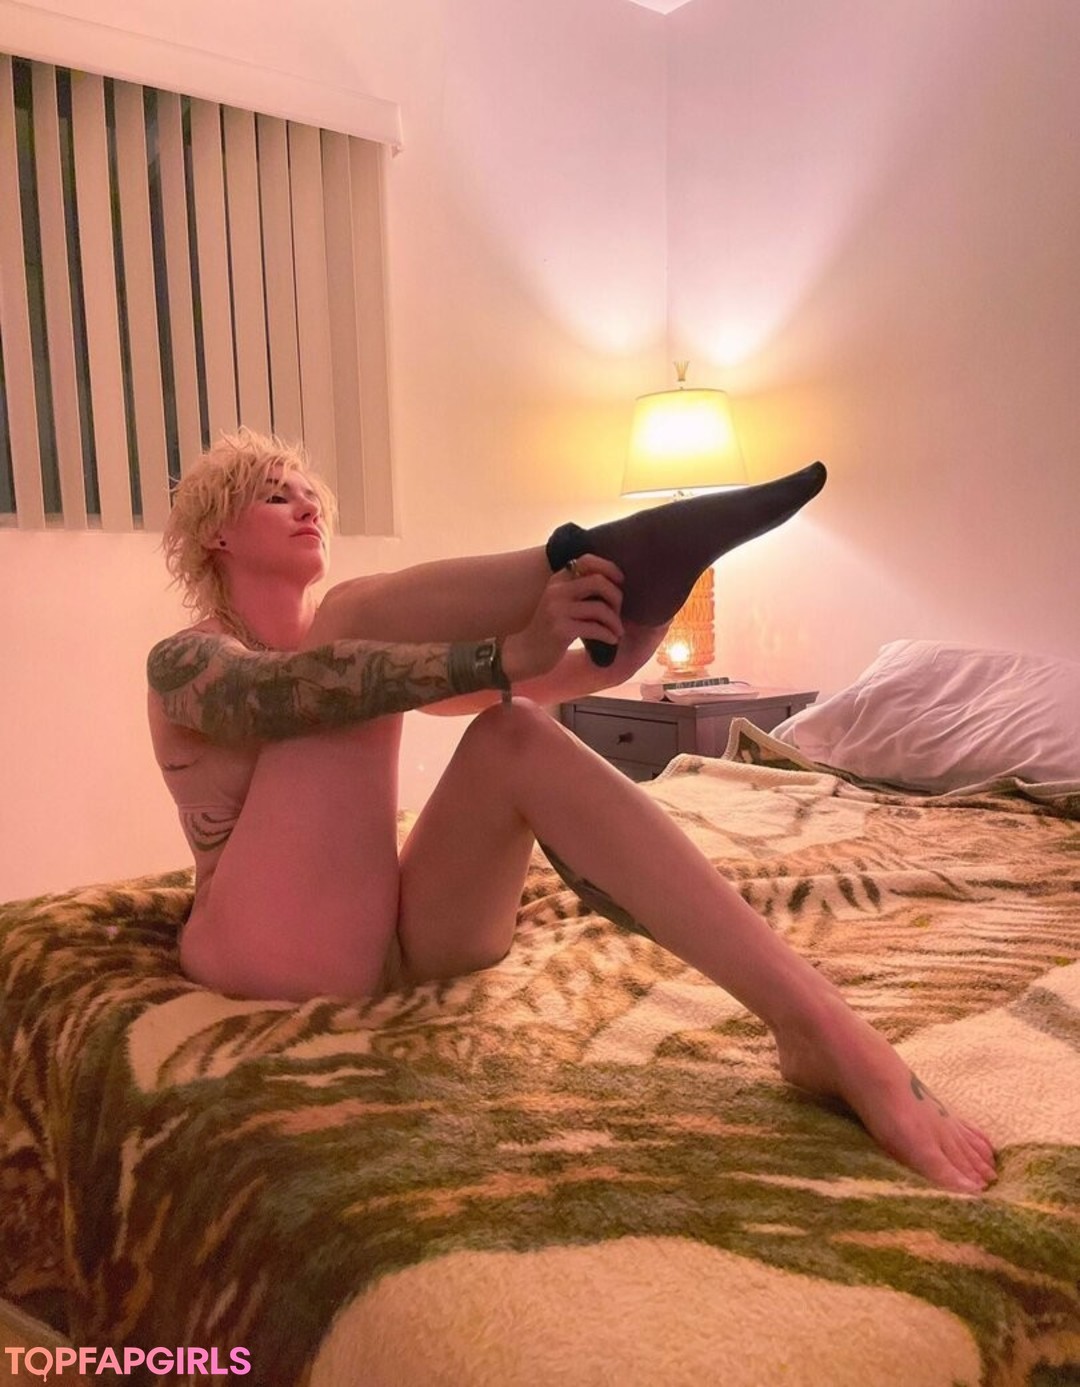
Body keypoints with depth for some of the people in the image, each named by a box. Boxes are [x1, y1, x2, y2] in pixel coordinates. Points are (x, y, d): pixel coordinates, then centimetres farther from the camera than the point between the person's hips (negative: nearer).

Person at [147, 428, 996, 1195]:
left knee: (515, 737, -26)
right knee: (360, 612, -15)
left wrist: (624, 635, -14)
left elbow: (535, 683, 9)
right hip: (273, 965, -4)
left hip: (399, 945, 5)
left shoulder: (361, 642, 22)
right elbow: (276, 695, -22)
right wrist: (507, 654, -35)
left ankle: (824, 1026, -36)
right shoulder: (183, 660, 4)